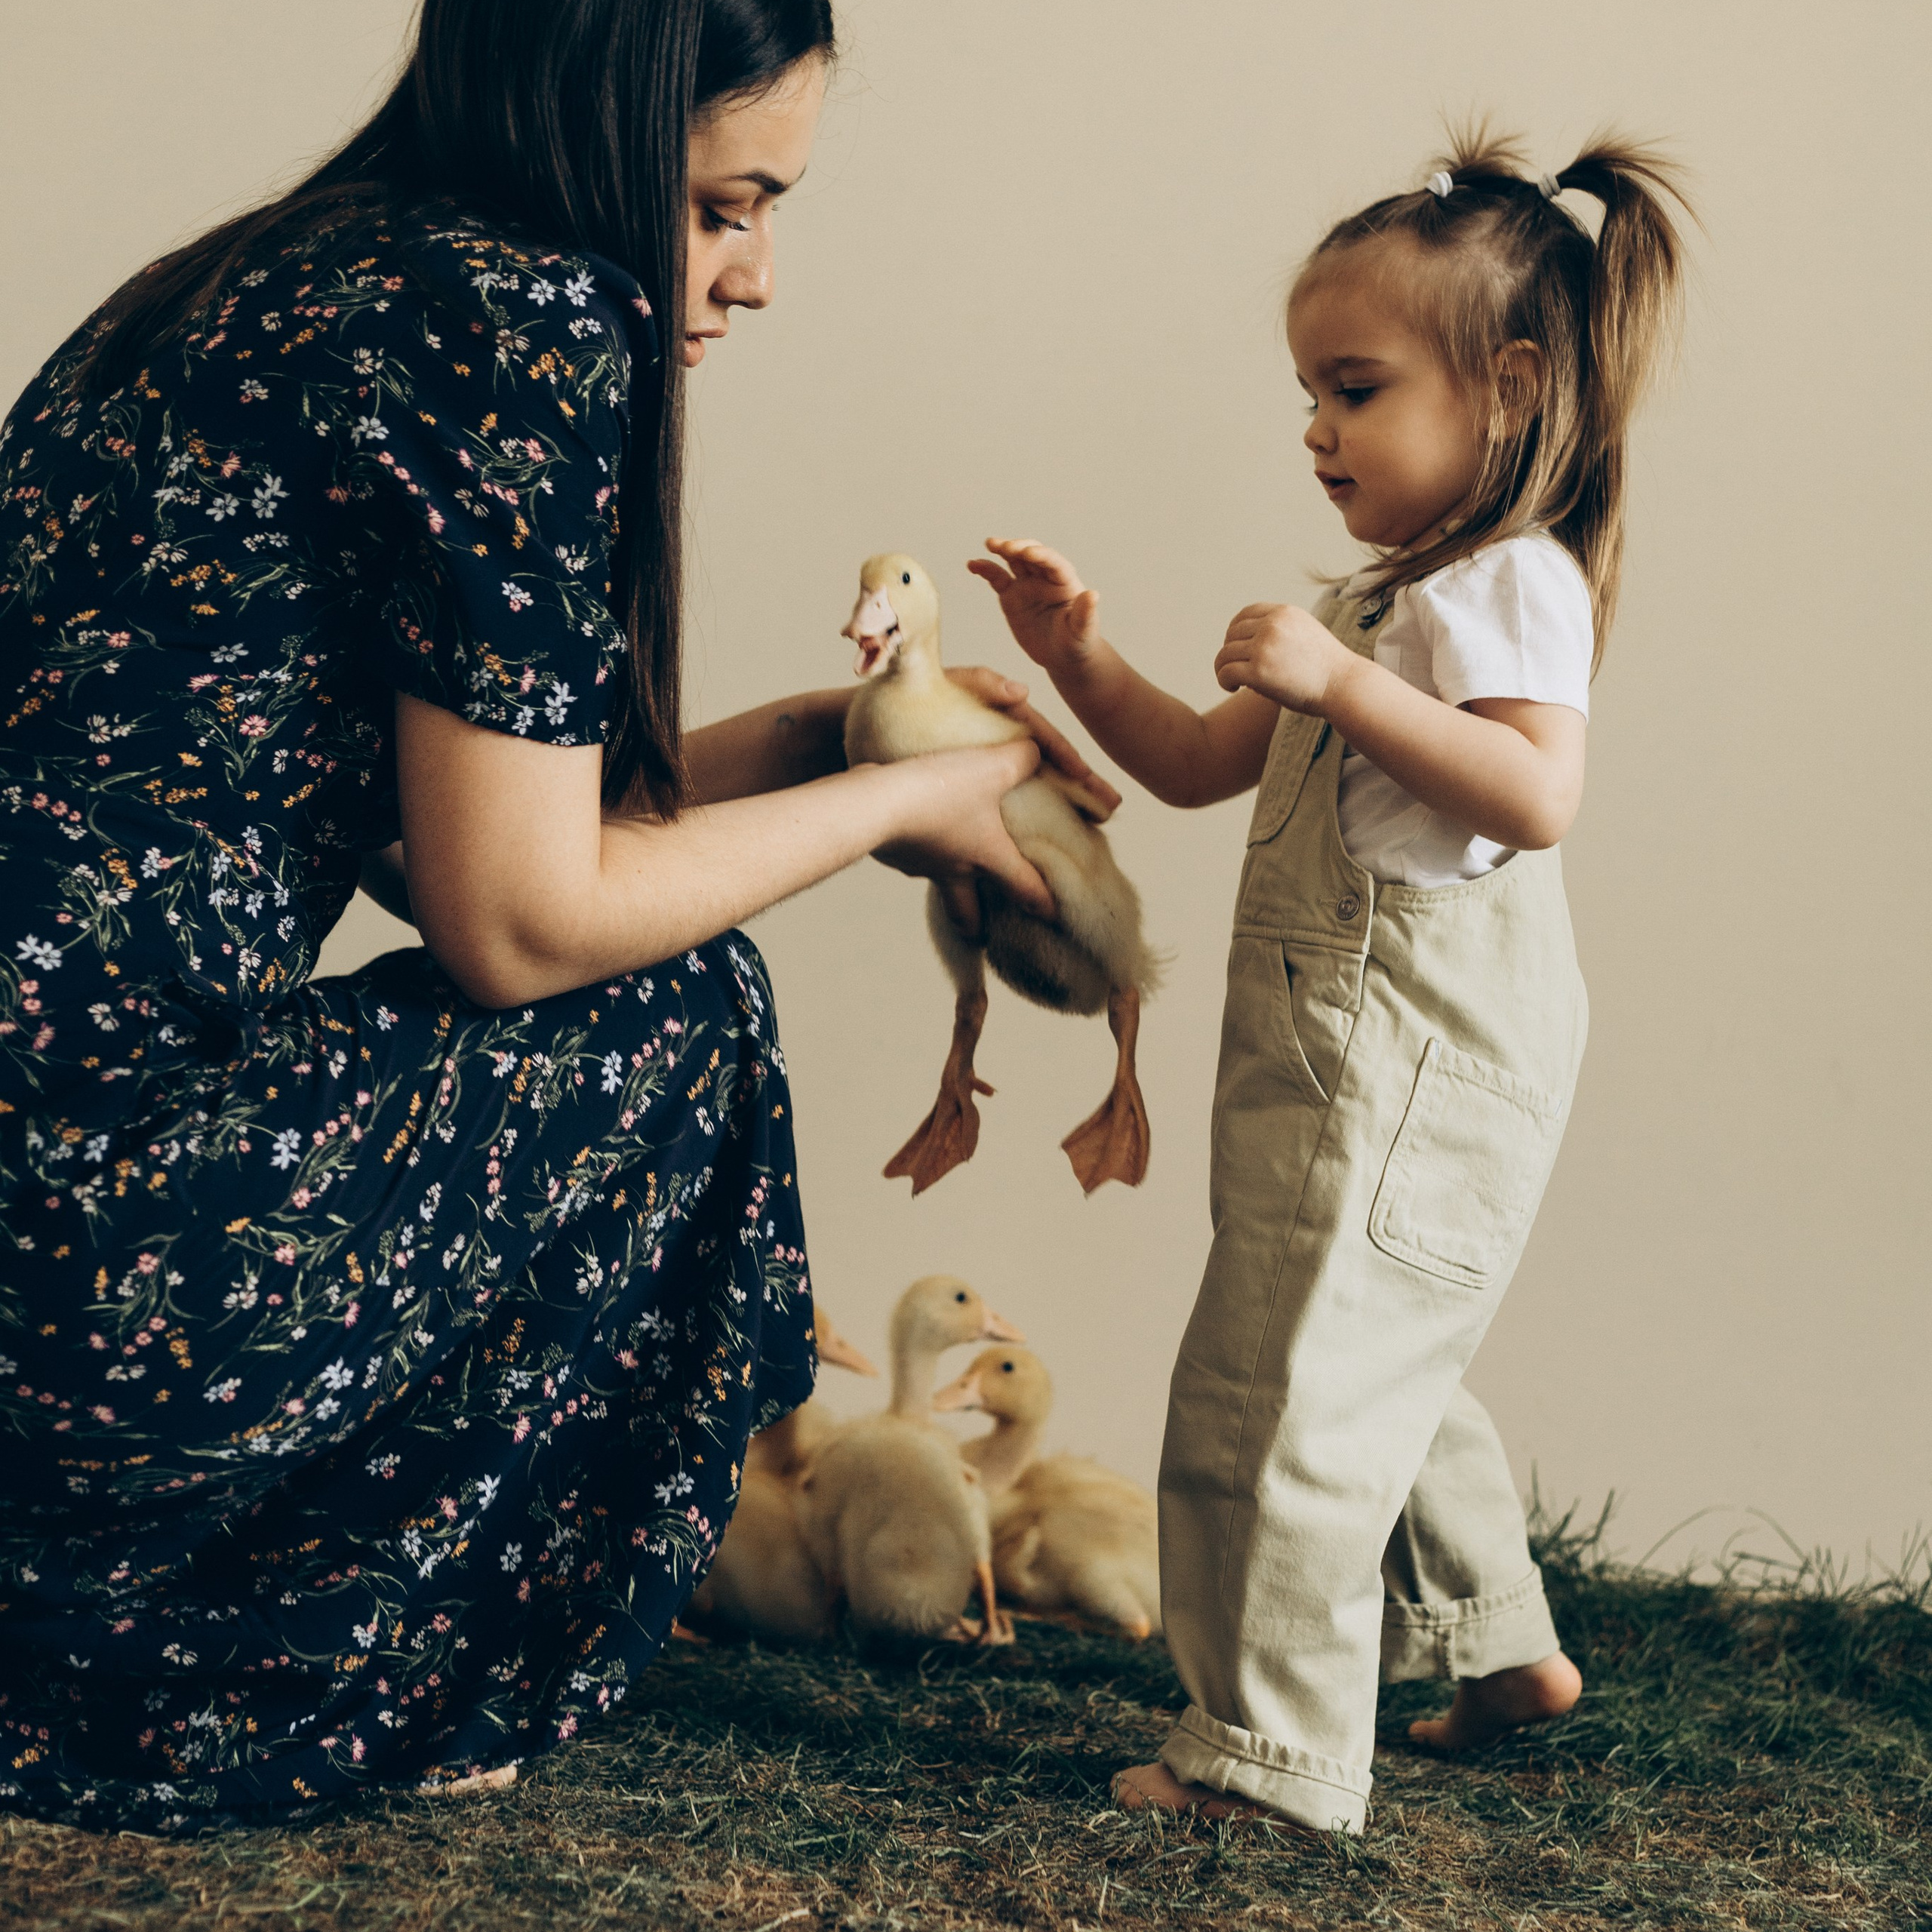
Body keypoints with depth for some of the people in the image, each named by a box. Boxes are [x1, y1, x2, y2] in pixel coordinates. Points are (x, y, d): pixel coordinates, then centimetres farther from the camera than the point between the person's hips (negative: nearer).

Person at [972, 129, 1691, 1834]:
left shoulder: (1513, 583, -10)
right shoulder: (1392, 600, 21)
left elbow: (1539, 794, -27)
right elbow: (1204, 767, 22)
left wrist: (1344, 684, -29)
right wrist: (1083, 664, 8)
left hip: (1417, 1069, -11)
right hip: (1344, 1058, 11)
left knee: (1279, 1397, -10)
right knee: (1375, 1377, 23)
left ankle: (1272, 1754, -3)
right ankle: (1503, 1645, 39)